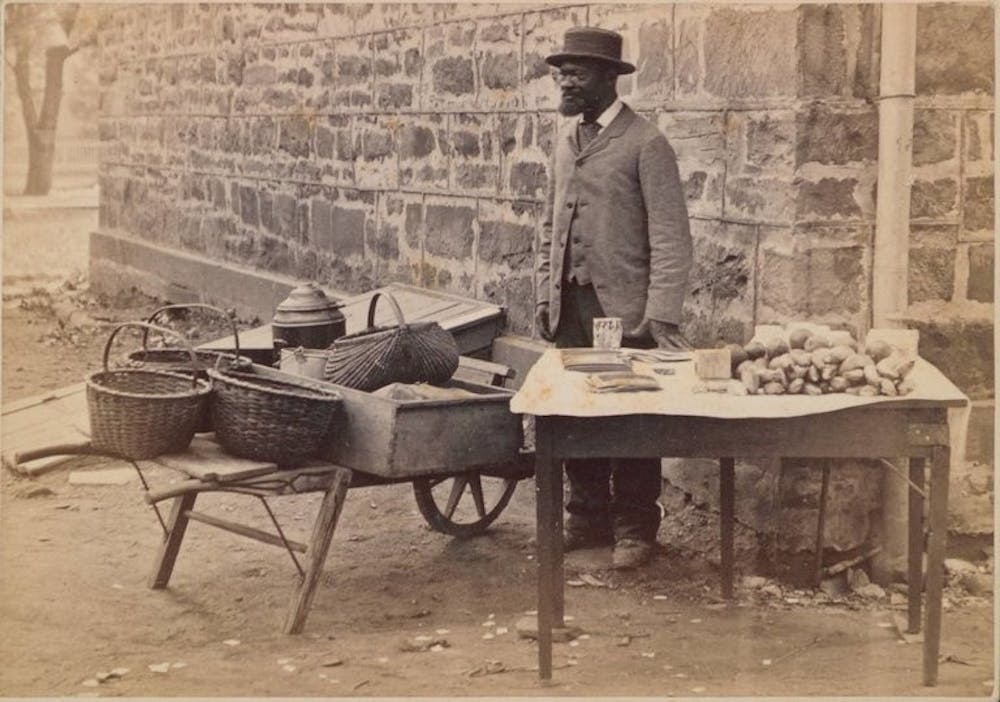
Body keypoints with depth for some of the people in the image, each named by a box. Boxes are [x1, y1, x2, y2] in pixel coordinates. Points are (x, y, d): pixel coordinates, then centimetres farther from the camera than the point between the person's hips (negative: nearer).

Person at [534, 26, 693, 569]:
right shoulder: (567, 137, 12)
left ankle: (635, 529, 14)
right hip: (570, 305, 6)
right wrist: (543, 292, 11)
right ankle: (588, 518, 24)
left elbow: (670, 236, -12)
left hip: (623, 307, -6)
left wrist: (661, 316, -18)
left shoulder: (645, 144, -9)